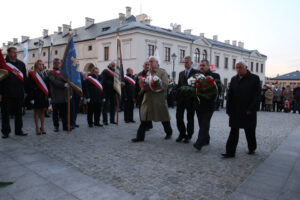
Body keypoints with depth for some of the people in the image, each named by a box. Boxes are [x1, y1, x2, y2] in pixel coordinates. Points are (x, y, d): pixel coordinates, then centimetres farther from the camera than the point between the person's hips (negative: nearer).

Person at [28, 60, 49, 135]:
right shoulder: (32, 74, -4)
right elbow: (30, 86, -8)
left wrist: (48, 95, 7)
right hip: (36, 96, -4)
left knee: (42, 111, 8)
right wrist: (31, 97, -14)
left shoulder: (44, 74, 11)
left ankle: (42, 127, 16)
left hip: (44, 95, 4)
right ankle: (37, 128, 11)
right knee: (37, 111, 4)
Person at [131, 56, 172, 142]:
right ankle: (140, 136, 9)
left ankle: (169, 133, 31)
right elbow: (144, 84, 16)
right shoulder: (148, 73, 15)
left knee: (164, 118, 9)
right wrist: (143, 88, -9)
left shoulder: (162, 72, -2)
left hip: (159, 99, -4)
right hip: (148, 99, 5)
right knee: (144, 119, 2)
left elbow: (165, 85, -13)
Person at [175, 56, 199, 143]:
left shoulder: (196, 72, 0)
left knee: (190, 118, 5)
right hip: (181, 98, 4)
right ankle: (182, 134, 21)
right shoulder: (181, 73, 14)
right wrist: (176, 97, 8)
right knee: (179, 117, 4)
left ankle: (188, 136, 19)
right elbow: (179, 85, 15)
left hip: (191, 99, -4)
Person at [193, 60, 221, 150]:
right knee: (201, 123, 12)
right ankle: (206, 140, 28)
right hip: (199, 103, 5)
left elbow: (219, 88, -7)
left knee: (205, 123, -11)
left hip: (209, 104, -5)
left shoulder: (214, 76, 0)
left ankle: (199, 143, -14)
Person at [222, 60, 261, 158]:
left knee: (250, 132, 12)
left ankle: (252, 148, 34)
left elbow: (257, 96, -9)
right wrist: (229, 109, 2)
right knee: (234, 132, 2)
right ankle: (230, 152, 5)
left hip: (248, 112, -3)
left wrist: (251, 109, -16)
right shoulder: (234, 79, 8)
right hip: (235, 111, 3)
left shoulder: (254, 79, -3)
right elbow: (230, 96, 8)